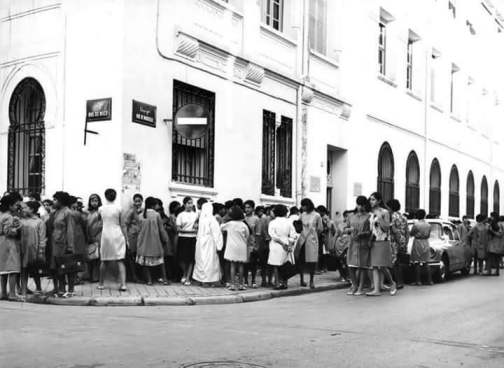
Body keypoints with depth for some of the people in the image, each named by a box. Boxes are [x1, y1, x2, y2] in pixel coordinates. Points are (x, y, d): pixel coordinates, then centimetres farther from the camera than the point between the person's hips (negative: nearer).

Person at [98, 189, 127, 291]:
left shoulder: (101, 209, 1)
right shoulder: (118, 208, -3)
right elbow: (122, 225, 0)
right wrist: (126, 238, 7)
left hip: (106, 235, 1)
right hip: (118, 235, -1)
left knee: (104, 261, 14)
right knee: (120, 260, 0)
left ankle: (101, 284, 24)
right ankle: (123, 284, -9)